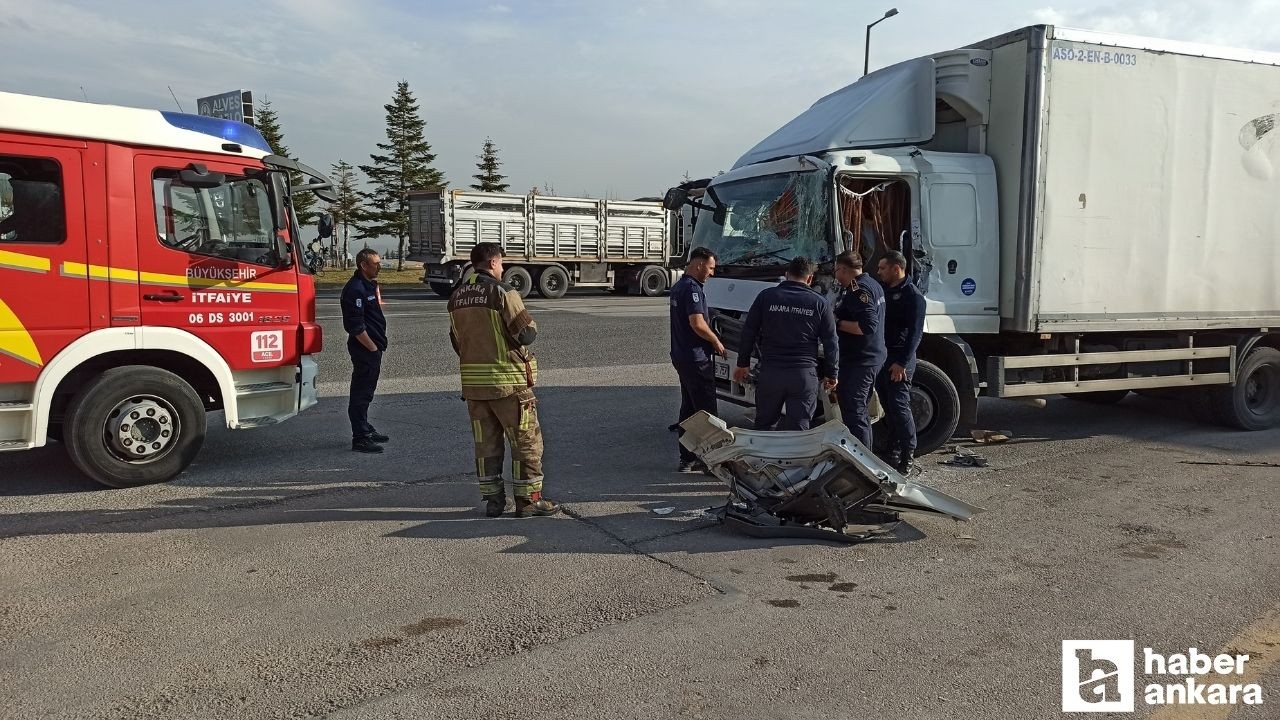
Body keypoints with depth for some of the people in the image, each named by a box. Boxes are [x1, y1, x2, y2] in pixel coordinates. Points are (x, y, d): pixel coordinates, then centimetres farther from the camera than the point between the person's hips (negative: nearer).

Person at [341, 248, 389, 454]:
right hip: (364, 349, -10)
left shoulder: (371, 284, 14)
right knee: (361, 392, -5)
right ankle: (360, 438, -1)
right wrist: (372, 347, -18)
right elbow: (355, 326, -22)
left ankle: (365, 430, 30)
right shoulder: (355, 289, -18)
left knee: (366, 391, 19)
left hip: (373, 347, 10)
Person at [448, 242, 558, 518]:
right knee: (527, 441, 5)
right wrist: (531, 324, 5)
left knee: (486, 443, 14)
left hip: (473, 381, 7)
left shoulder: (457, 296, 9)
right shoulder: (502, 292, -14)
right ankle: (528, 500, 8)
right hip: (508, 381, -6)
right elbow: (526, 334, -16)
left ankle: (493, 500, 18)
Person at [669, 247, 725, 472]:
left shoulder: (677, 286, 16)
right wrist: (716, 341, -11)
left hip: (681, 356, 10)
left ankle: (687, 459, 17)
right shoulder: (692, 289, -17)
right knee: (706, 411, -5)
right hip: (696, 358, -10)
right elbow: (697, 324, -26)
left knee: (688, 409, 13)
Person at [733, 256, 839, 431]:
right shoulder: (820, 303, 2)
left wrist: (743, 364, 14)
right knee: (799, 428, 4)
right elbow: (831, 342, 5)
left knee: (762, 424, 15)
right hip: (805, 374, -1)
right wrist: (831, 374, 14)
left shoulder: (766, 296, 3)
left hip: (770, 372, 1)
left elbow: (748, 332, 6)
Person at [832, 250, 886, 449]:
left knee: (854, 414, -7)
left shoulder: (859, 289, -17)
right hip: (874, 358, 11)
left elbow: (867, 326, -27)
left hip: (858, 362, -11)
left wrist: (837, 323, -19)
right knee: (860, 412, 20)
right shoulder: (873, 285, 16)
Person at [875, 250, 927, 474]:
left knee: (899, 407, -9)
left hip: (899, 360, -8)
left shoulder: (912, 296, -8)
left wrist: (902, 363, -20)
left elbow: (915, 332, -14)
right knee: (888, 407, 10)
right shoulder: (884, 292, 16)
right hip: (880, 357, 8)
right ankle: (893, 452, 18)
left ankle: (908, 456, 0)